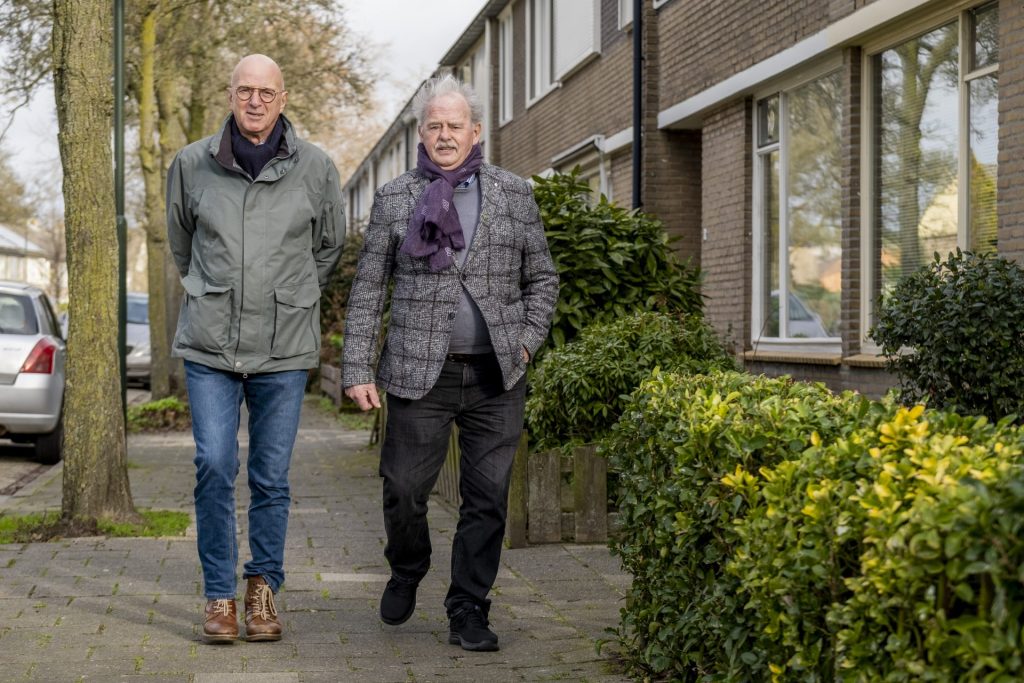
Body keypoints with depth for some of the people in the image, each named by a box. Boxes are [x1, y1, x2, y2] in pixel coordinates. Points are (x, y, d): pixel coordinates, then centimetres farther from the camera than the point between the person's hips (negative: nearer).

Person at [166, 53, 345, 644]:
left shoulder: (315, 168, 1)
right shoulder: (192, 164, 2)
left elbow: (330, 247, 17)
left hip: (284, 348, 0)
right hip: (210, 346, 0)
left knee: (272, 478, 4)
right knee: (214, 469, -5)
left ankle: (264, 586, 20)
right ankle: (220, 595, 7)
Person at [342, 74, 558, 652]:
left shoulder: (515, 194, 8)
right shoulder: (395, 199, 5)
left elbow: (542, 278, 15)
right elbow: (368, 290, 6)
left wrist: (527, 341, 2)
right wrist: (358, 369, 0)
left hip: (497, 377, 1)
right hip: (419, 373, -1)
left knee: (488, 498, 2)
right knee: (404, 491, 3)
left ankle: (468, 611, 15)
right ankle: (407, 574, 33)